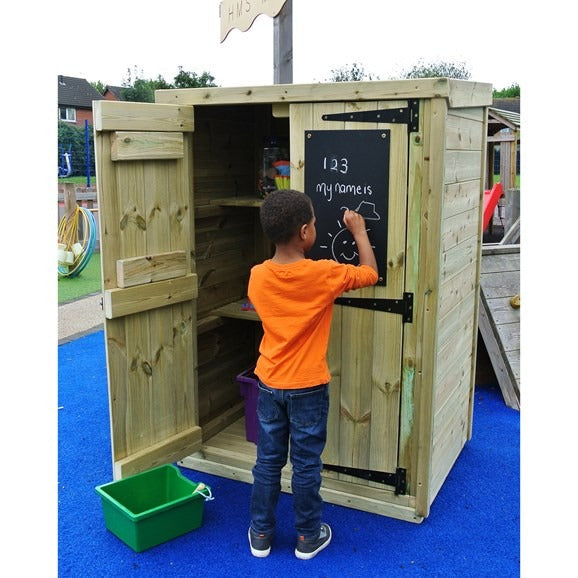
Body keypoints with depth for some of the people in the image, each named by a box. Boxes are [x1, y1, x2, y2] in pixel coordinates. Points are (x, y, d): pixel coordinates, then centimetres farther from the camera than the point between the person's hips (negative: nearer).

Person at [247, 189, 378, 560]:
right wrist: (359, 230, 9)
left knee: (268, 463, 16)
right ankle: (308, 536, 28)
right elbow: (371, 273, -3)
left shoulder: (258, 277, -7)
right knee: (306, 466, 12)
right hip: (308, 388, -3)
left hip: (269, 385, 3)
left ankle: (261, 534, 29)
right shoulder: (324, 274, -18)